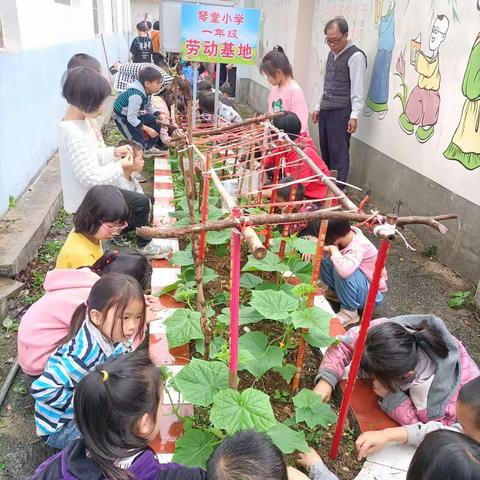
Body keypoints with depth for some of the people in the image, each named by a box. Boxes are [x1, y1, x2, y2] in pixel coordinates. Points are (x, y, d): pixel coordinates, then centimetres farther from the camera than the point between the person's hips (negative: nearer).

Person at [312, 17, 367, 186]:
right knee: (325, 150, 11)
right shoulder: (331, 54, 16)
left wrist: (354, 115, -18)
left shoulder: (355, 56, -9)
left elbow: (358, 89, -13)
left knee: (338, 152, -6)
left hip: (341, 112, -8)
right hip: (326, 110, 8)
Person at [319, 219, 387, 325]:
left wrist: (333, 250, -36)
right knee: (323, 258, -9)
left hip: (371, 293, -7)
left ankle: (350, 311, -15)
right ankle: (335, 291, 14)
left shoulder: (358, 247, -34)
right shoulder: (343, 234, -14)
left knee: (342, 272, -36)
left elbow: (344, 270, -53)